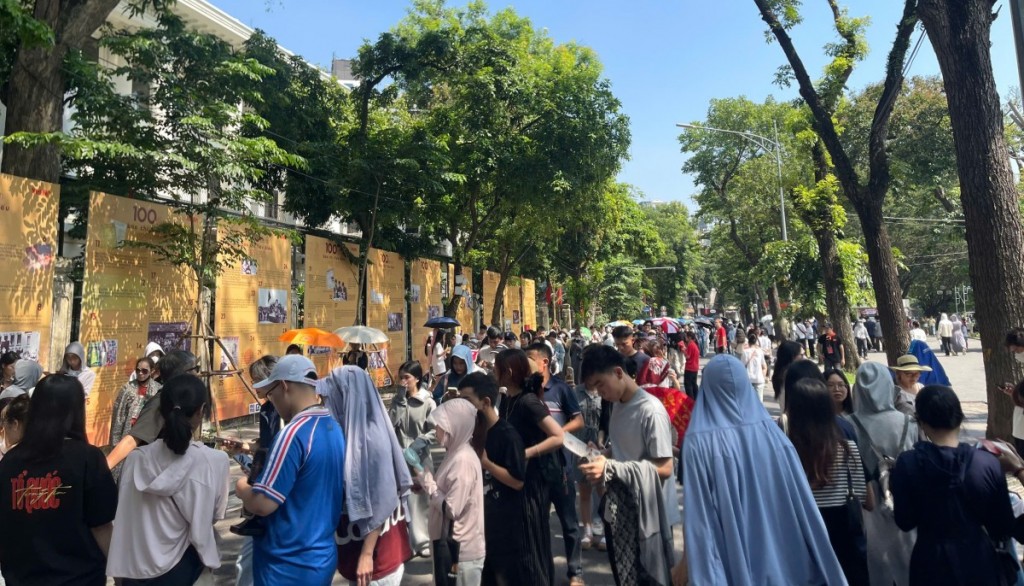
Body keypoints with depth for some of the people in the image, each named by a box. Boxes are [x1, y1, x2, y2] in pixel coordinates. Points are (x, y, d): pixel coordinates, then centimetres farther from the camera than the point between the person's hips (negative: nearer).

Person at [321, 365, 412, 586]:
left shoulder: (371, 437, -24)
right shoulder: (351, 431, 1)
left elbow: (381, 502, -22)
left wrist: (367, 554, -19)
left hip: (376, 551, -8)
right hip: (357, 541, 8)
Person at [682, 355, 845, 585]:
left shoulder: (698, 443, -19)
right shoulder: (770, 430, -9)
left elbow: (696, 514, -18)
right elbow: (800, 501, -2)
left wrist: (694, 568, -9)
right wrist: (822, 565, 9)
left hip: (730, 564, -3)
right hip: (778, 554, 3)